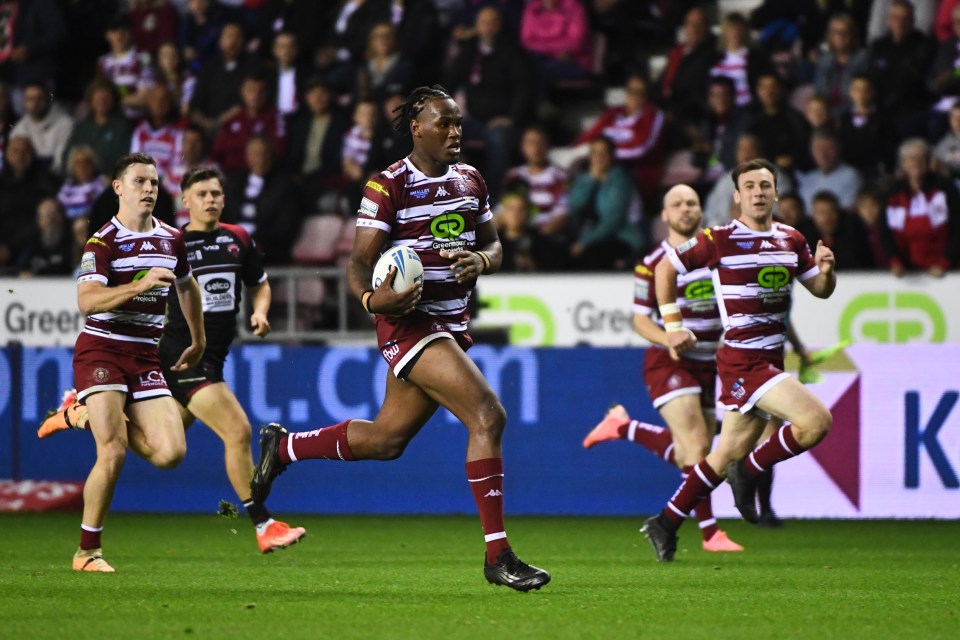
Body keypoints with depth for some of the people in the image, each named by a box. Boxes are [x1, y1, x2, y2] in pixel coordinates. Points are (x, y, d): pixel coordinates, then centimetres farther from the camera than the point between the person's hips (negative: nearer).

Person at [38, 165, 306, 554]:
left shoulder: (239, 239, 7)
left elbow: (260, 286, 20)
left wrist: (260, 313, 0)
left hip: (213, 357, 7)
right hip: (182, 357, -7)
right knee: (238, 431, -18)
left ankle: (76, 414, 38)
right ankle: (263, 526, -11)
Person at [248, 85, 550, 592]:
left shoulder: (470, 180, 10)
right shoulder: (388, 187, -11)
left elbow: (493, 246, 18)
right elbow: (359, 263, -12)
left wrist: (481, 260, -6)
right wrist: (374, 298, -33)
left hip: (452, 326, 8)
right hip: (409, 323, -8)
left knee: (386, 439, 16)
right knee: (488, 416, -21)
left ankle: (283, 447, 39)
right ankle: (497, 554, -18)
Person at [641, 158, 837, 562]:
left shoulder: (791, 240, 9)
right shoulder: (718, 240, -9)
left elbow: (821, 290, 17)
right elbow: (665, 269, 2)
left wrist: (826, 268, -5)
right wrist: (672, 326, 1)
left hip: (770, 361, 7)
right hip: (742, 360, -7)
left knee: (729, 455, 13)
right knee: (816, 421, -22)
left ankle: (666, 524, 24)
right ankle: (749, 472, -1)